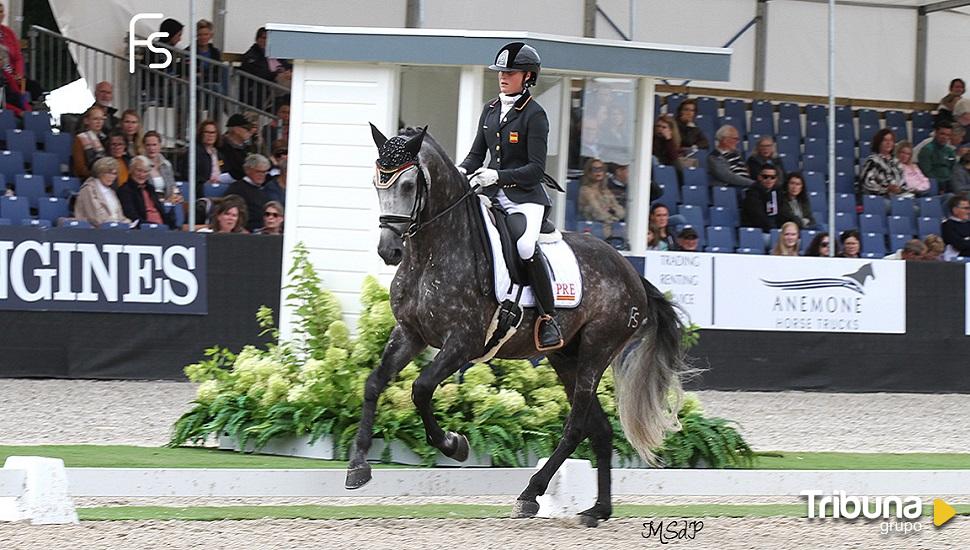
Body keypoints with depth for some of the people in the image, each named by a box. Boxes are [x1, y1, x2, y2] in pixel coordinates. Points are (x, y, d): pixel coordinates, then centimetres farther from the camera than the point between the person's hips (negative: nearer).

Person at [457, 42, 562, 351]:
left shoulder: (534, 115, -8)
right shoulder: (490, 110, 13)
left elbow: (536, 169, -13)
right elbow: (477, 154, 19)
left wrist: (497, 175, -24)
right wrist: (463, 170, -4)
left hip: (525, 197, -7)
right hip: (491, 196, 7)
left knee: (525, 246, -31)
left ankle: (548, 318, -21)